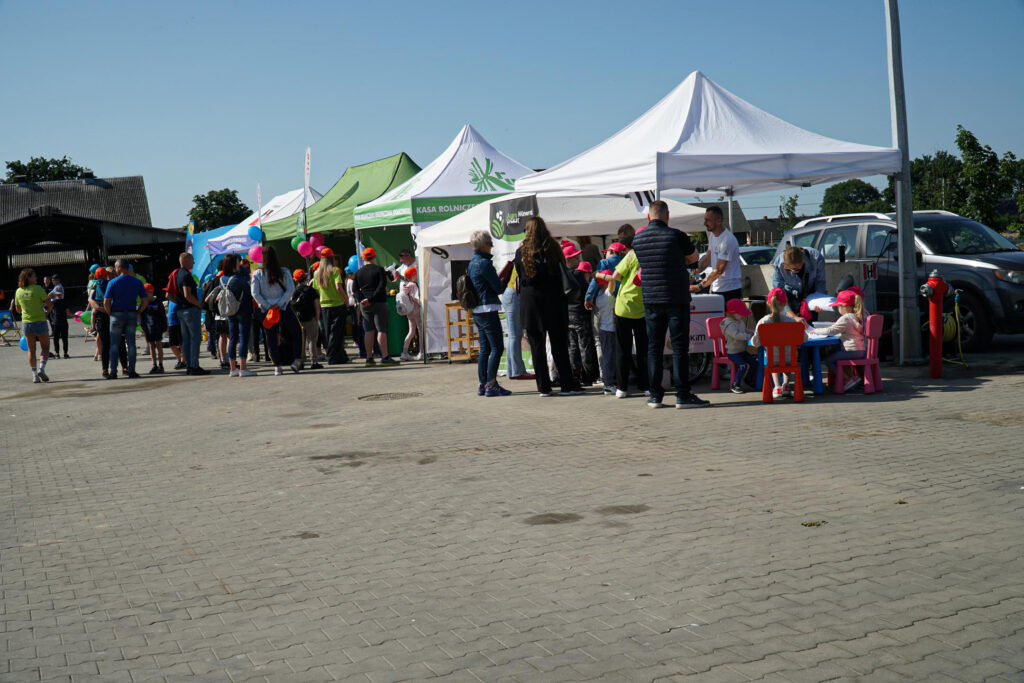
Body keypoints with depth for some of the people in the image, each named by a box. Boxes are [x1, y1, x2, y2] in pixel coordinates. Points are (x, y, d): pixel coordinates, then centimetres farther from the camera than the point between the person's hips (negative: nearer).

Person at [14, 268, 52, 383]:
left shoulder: (18, 291, 3)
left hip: (26, 323, 4)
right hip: (40, 322, -4)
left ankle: (34, 375, 7)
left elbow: (18, 309, 13)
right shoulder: (37, 289, -12)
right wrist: (47, 312, 9)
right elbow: (49, 304, -11)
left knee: (31, 350, 10)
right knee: (45, 347, 10)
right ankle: (41, 368, -10)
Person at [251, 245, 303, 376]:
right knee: (296, 333, 14)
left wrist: (267, 306, -8)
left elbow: (255, 293, -8)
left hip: (267, 310, 1)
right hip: (284, 309, 0)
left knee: (271, 338, 7)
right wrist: (280, 304, -11)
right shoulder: (284, 272, -3)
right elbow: (290, 289, -10)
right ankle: (297, 361, 3)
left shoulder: (257, 274, -3)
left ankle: (277, 367, 5)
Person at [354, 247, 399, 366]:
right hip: (378, 303, -5)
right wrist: (371, 299, -16)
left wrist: (362, 299, -6)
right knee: (381, 330, -6)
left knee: (368, 331, 8)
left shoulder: (359, 272, 10)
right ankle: (385, 357, -12)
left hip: (364, 305, 5)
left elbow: (355, 288, 4)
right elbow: (382, 286, -16)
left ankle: (369, 358, 7)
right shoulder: (379, 270, -5)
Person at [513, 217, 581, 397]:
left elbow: (521, 278, 5)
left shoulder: (521, 252, -1)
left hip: (530, 302, 0)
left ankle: (544, 387, 5)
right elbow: (562, 276, 2)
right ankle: (567, 385, 3)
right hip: (552, 300, 0)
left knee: (537, 346, 5)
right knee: (559, 345, 4)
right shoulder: (553, 249, -1)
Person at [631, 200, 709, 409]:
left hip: (650, 300, 4)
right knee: (680, 347, 0)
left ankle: (655, 395, 10)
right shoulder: (676, 236, -10)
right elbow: (693, 257, 6)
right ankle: (683, 395, 0)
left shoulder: (638, 239, 4)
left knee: (654, 347, 9)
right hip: (676, 299, -4)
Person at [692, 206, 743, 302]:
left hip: (730, 290, -9)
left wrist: (699, 287, -21)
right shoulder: (712, 235, 11)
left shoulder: (727, 241, -19)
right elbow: (707, 259, 18)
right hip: (715, 289, 9)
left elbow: (719, 270, -21)